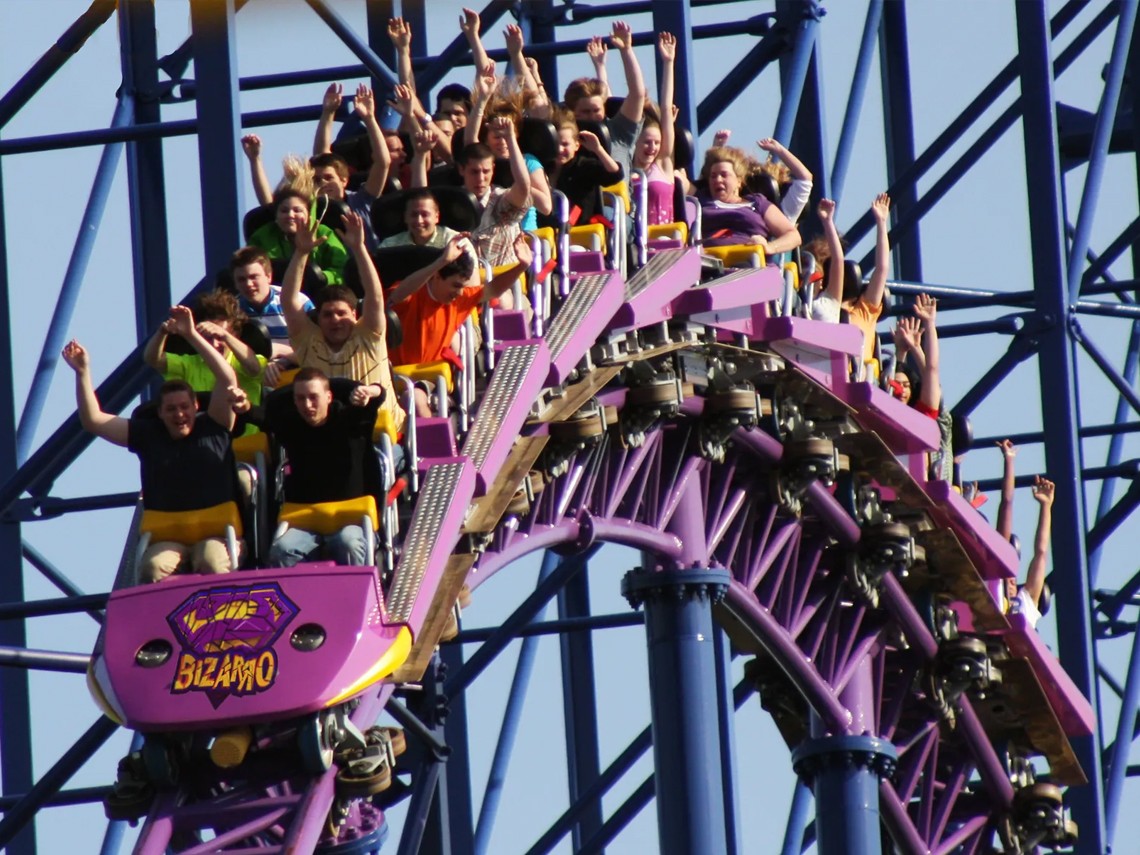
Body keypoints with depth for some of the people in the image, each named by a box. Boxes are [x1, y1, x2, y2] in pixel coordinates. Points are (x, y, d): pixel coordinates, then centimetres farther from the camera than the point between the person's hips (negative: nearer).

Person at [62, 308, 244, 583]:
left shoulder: (213, 428, 8)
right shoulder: (148, 434, 14)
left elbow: (227, 379, -4)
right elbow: (93, 420, 14)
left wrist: (192, 336, -10)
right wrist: (83, 372, 3)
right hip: (167, 538, 2)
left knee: (214, 563, -37)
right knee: (153, 568, -33)